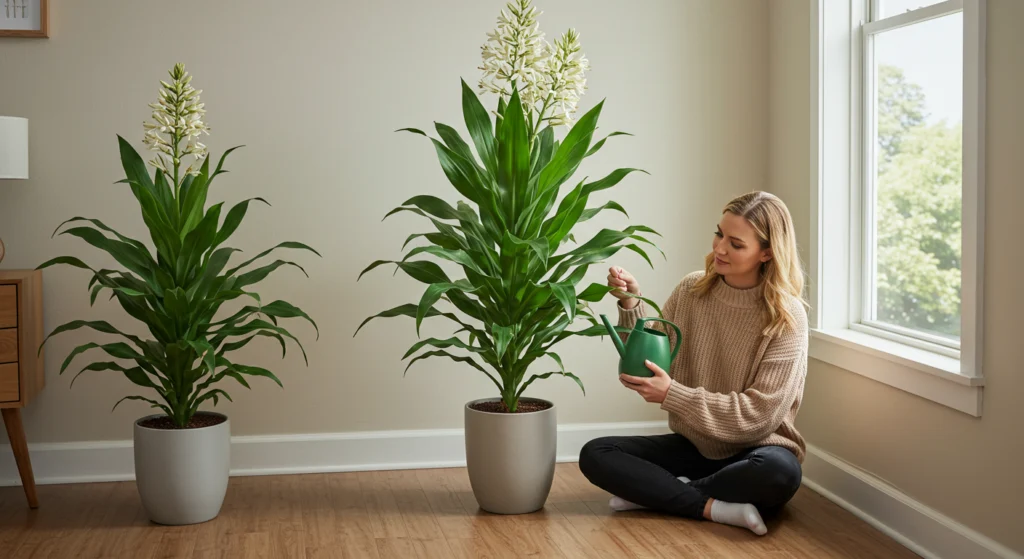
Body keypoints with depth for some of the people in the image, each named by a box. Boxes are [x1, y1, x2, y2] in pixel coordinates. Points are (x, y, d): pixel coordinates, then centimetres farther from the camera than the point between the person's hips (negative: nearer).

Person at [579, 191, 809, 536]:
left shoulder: (786, 317, -14)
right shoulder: (691, 290, -3)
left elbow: (759, 413, -18)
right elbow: (648, 366, 2)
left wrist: (672, 394, -25)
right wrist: (631, 306, -14)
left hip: (753, 450, -3)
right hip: (693, 444, 3)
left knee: (779, 472, -37)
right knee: (595, 455, -15)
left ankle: (657, 491, -16)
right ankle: (714, 507, -22)